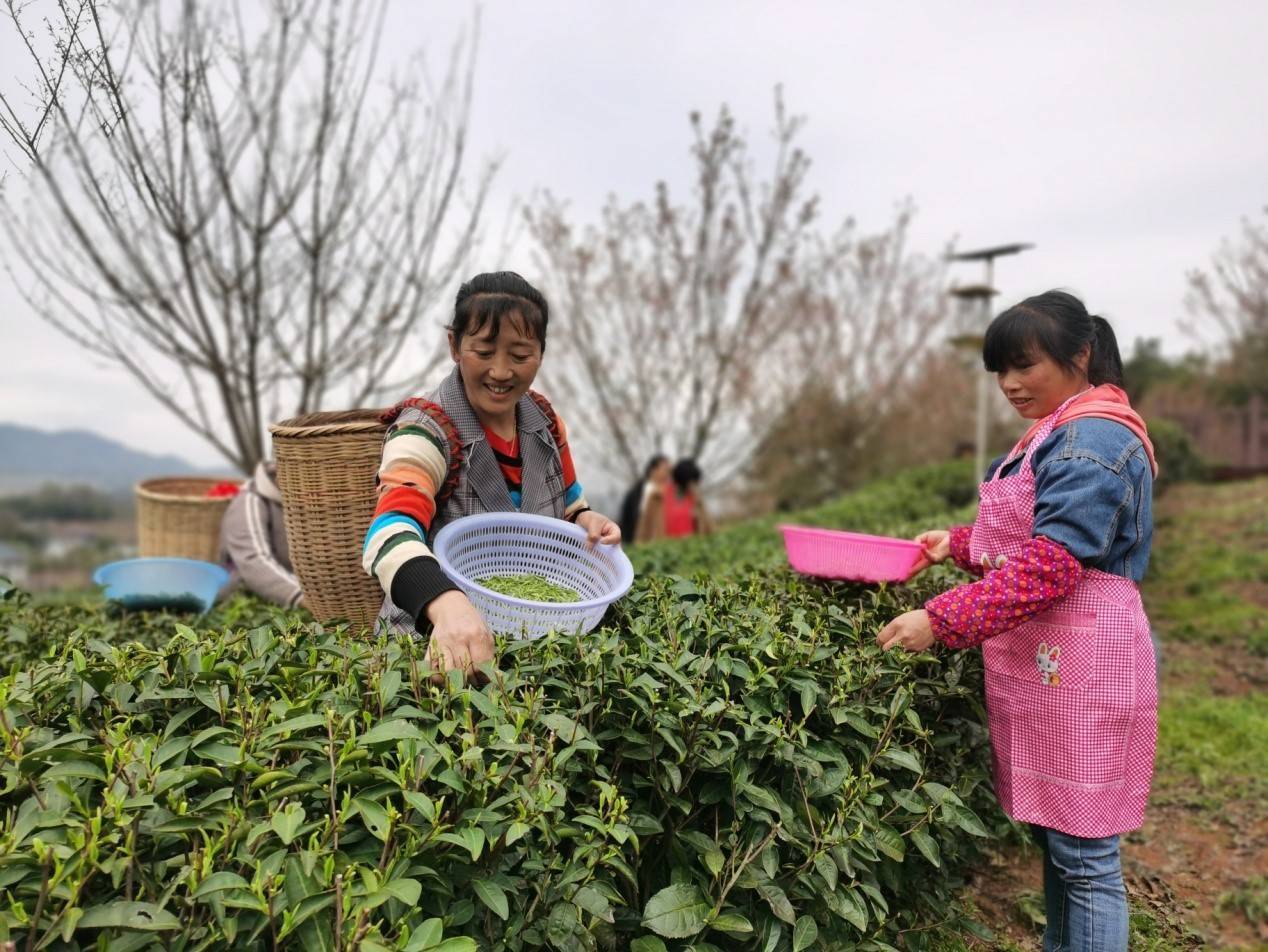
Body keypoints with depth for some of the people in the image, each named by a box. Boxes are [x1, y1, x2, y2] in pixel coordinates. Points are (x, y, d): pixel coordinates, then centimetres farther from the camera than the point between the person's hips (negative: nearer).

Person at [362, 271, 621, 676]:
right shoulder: (425, 434, -15)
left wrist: (584, 520, -5)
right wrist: (448, 605, -52)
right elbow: (391, 535, -32)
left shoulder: (544, 420, 2)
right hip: (443, 644, -5)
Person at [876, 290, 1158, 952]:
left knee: (1082, 852, 1)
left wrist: (942, 621, -27)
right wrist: (957, 544, 7)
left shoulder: (1094, 439, -16)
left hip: (1079, 670, -10)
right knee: (1052, 832, 19)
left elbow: (1048, 566, -25)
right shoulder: (1060, 431, 16)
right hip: (1041, 667, 10)